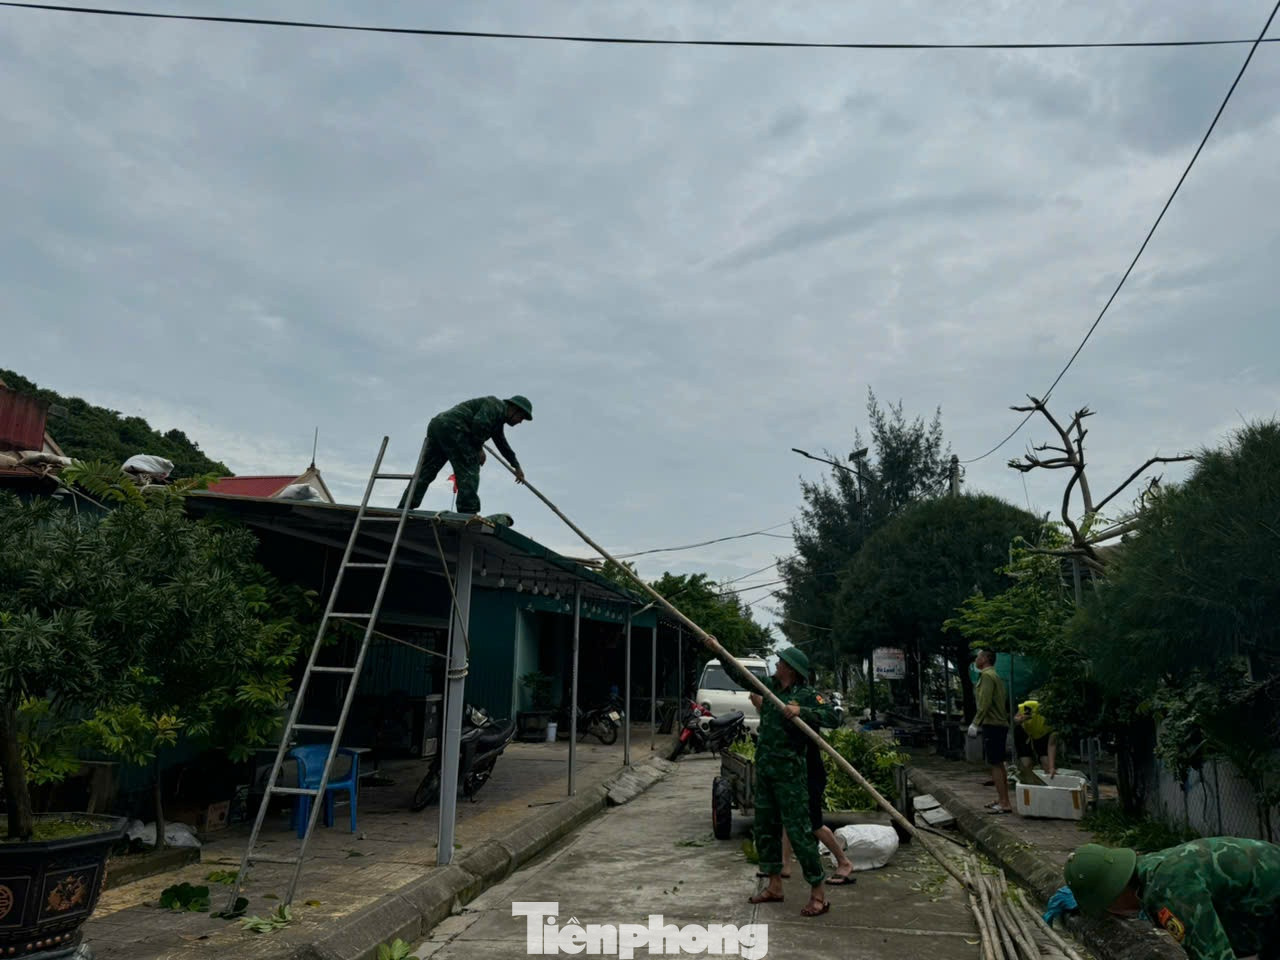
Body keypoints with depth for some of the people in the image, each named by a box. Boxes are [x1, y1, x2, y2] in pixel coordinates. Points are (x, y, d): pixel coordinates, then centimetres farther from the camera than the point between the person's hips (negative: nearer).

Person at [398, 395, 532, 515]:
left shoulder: (498, 419, 29)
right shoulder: (496, 406, -1)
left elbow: (502, 444, 42)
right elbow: (479, 424, -19)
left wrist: (517, 466, 48)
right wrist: (479, 449, -7)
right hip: (452, 427, -10)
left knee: (425, 472, 5)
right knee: (469, 471, -10)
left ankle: (404, 510, 1)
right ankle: (468, 513, -17)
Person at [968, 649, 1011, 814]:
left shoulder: (987, 675, -12)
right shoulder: (995, 676, 19)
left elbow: (985, 703, -20)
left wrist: (975, 723, -18)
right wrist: (979, 723, 22)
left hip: (992, 725, -10)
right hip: (1000, 724, 10)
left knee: (995, 765, -9)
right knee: (999, 764, 14)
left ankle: (1004, 804, -9)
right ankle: (1002, 799, 19)